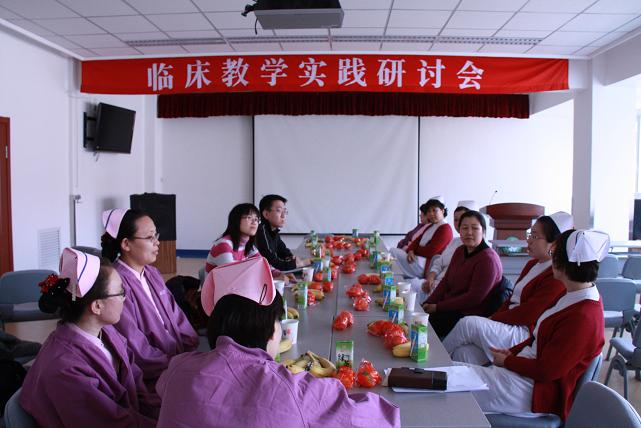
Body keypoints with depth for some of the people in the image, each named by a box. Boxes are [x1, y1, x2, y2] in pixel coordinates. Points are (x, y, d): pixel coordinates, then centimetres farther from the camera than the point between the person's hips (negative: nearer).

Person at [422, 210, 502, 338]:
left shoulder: (488, 259, -16)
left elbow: (474, 298, -19)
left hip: (470, 316, -8)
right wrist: (428, 304, -3)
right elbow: (446, 282, 12)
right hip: (451, 309, 8)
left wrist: (438, 307, -16)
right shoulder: (460, 251, 11)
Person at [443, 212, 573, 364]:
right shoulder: (532, 264, 18)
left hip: (525, 333, -8)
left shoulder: (557, 276, -12)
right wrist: (492, 319, 0)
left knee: (468, 323, -20)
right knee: (463, 352, -16)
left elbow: (527, 314, -16)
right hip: (509, 325, 8)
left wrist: (493, 319, -9)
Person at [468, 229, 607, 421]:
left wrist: (507, 361, -8)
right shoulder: (578, 297, 4)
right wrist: (512, 352, 4)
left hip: (536, 391, -9)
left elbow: (545, 371, -21)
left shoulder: (583, 318, -25)